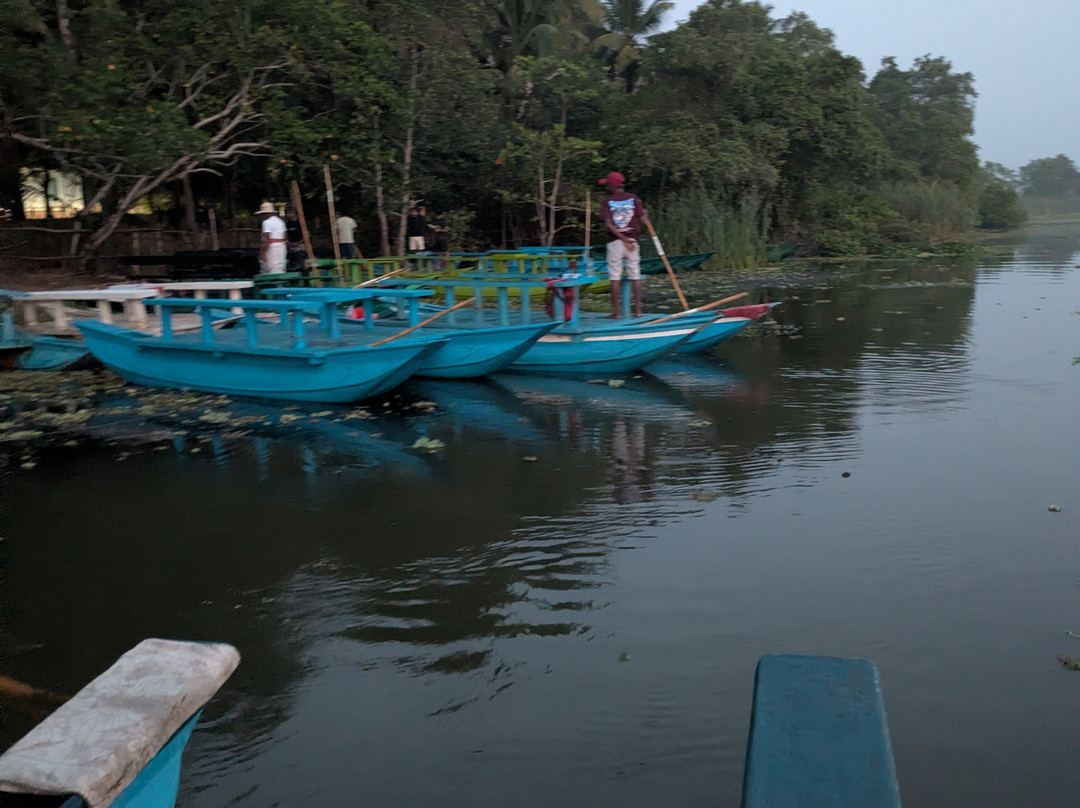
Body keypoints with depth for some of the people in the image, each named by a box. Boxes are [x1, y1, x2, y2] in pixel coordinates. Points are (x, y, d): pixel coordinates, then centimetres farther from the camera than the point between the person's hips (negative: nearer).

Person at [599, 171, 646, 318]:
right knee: (635, 276, 6)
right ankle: (638, 309, 6)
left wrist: (624, 239, -13)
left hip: (615, 242, -2)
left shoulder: (608, 201, -1)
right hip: (632, 240, 2)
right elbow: (642, 219, -4)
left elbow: (609, 224, -12)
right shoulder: (633, 199, 3)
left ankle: (616, 311, 2)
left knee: (615, 277, 2)